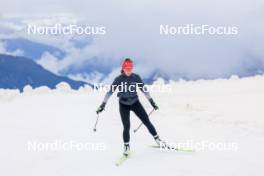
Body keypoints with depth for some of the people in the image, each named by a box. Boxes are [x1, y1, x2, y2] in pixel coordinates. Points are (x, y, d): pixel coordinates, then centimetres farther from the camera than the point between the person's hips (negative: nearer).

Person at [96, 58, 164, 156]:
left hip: (135, 103, 2)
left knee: (147, 121, 0)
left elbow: (143, 89, 0)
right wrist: (103, 105, -17)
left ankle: (157, 139, 16)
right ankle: (126, 146, 10)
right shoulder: (119, 79, -14)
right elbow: (110, 92, -13)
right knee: (126, 126, -9)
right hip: (123, 105, -2)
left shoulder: (136, 77, -9)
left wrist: (152, 102, 2)